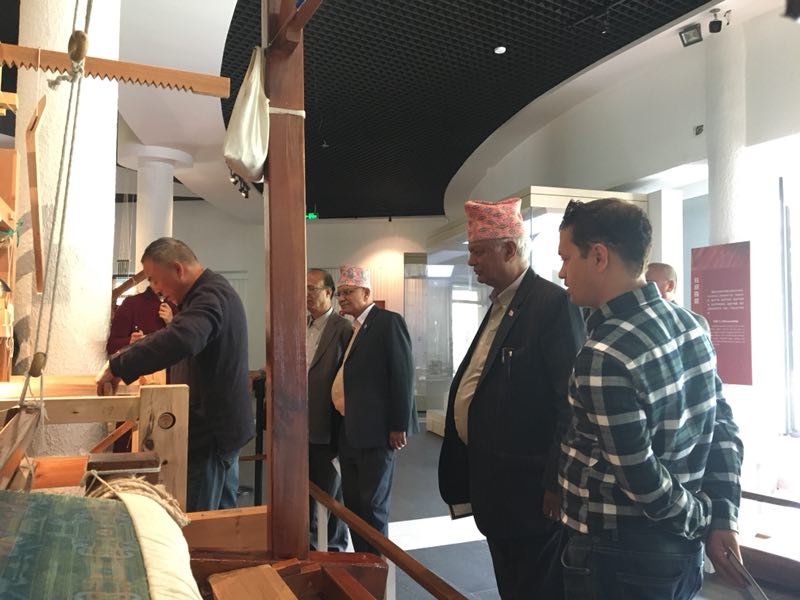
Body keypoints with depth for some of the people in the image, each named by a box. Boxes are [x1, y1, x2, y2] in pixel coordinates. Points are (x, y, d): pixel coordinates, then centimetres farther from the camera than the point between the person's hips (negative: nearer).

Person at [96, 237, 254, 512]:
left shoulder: (210, 296, -21)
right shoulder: (214, 290, 13)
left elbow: (181, 340, -40)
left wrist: (118, 368, -33)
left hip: (212, 430, -10)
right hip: (224, 423, 10)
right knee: (223, 517, 19)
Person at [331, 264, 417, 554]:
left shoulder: (389, 322, -9)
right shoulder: (350, 329, 16)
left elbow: (403, 375, -15)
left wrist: (399, 426, -17)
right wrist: (341, 429, 11)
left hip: (376, 432, -8)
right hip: (349, 432, 8)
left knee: (373, 505, 1)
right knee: (352, 503, 15)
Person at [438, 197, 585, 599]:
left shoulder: (552, 303, -17)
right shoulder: (499, 304, 12)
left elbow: (570, 399, -21)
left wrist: (557, 484, -20)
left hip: (529, 486, -9)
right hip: (494, 481, 9)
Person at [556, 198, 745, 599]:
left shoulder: (603, 357, -26)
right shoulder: (688, 322, 0)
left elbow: (642, 480, -23)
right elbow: (724, 426, 4)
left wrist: (702, 522, -5)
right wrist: (722, 518, 2)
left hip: (619, 559, -8)